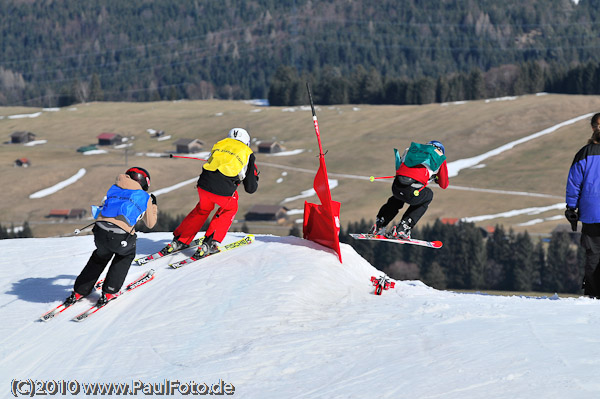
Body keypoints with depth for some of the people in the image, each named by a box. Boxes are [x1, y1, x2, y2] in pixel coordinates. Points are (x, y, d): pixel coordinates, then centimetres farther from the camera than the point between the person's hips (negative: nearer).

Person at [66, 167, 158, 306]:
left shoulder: (114, 189, 23)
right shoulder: (145, 198, 16)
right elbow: (150, 223, 29)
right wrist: (154, 205, 46)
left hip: (100, 232, 3)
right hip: (120, 237, -3)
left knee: (101, 256, 35)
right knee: (126, 255, 32)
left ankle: (78, 292, 34)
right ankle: (108, 293, 25)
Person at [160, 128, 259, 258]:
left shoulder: (219, 145, 25)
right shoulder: (248, 154, 17)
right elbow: (251, 188, 21)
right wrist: (254, 178, 42)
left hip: (204, 185, 3)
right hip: (224, 191, -3)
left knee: (202, 209, 33)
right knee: (230, 208, 30)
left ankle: (179, 241, 34)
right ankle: (210, 244, 20)